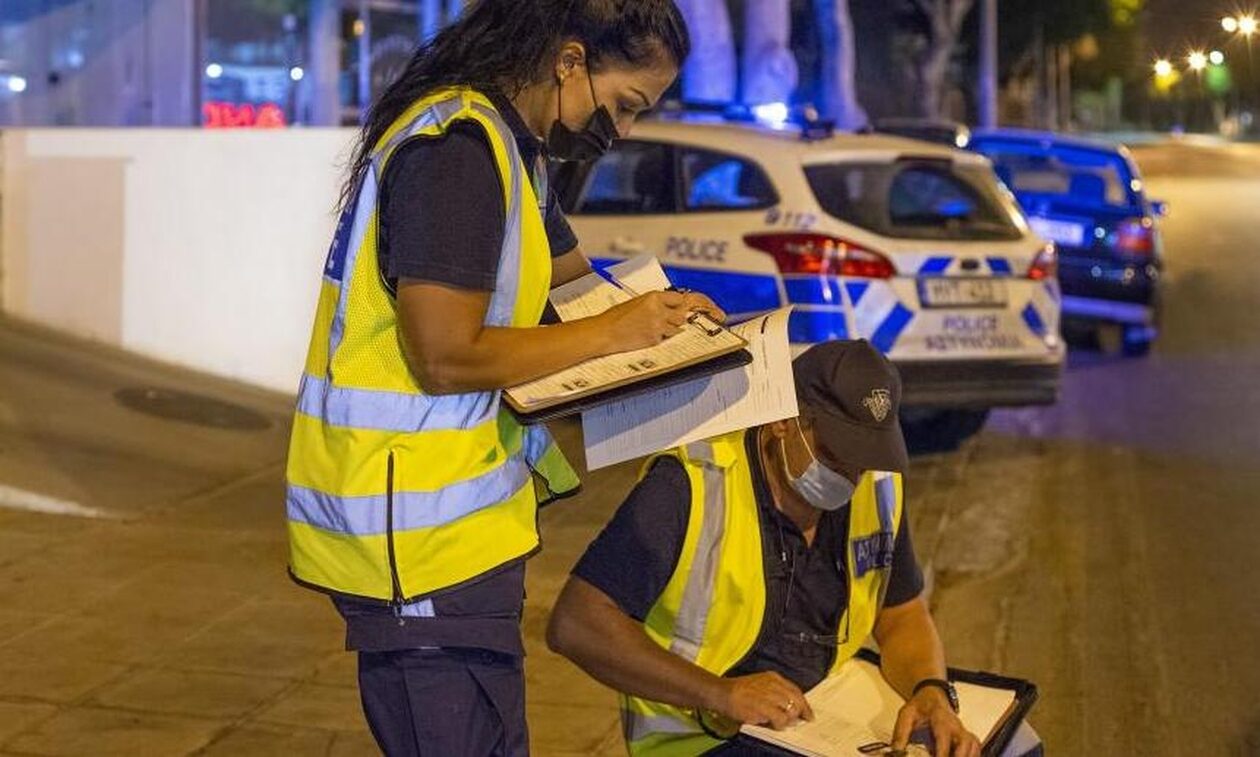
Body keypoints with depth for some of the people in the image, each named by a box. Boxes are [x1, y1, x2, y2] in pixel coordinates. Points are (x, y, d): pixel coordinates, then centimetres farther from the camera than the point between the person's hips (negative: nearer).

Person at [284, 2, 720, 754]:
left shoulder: (508, 147, 14)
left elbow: (576, 278, 25)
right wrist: (615, 333, -13)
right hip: (419, 535, -10)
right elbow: (445, 355, -23)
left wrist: (657, 311, 5)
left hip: (452, 522, 10)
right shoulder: (457, 146, -19)